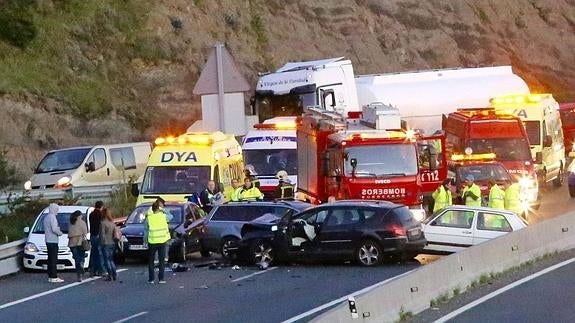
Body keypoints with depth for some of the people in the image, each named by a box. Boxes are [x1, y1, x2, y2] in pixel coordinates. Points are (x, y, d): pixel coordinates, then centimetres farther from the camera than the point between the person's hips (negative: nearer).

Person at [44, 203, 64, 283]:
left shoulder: (46, 217, 17)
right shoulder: (52, 217, -14)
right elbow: (54, 229, -21)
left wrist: (58, 229, 15)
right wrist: (60, 233, -3)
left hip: (48, 240, 10)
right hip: (53, 240, -10)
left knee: (50, 259, 12)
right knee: (53, 259, -10)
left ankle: (50, 276, 13)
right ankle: (54, 277, -12)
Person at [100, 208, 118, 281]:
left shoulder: (103, 223, -12)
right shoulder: (113, 223, 10)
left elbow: (102, 234, -14)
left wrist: (101, 243, -7)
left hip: (106, 243, -7)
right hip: (112, 243, 7)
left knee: (107, 260, -3)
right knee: (111, 260, 16)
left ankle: (110, 275, -6)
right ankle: (114, 275, 13)